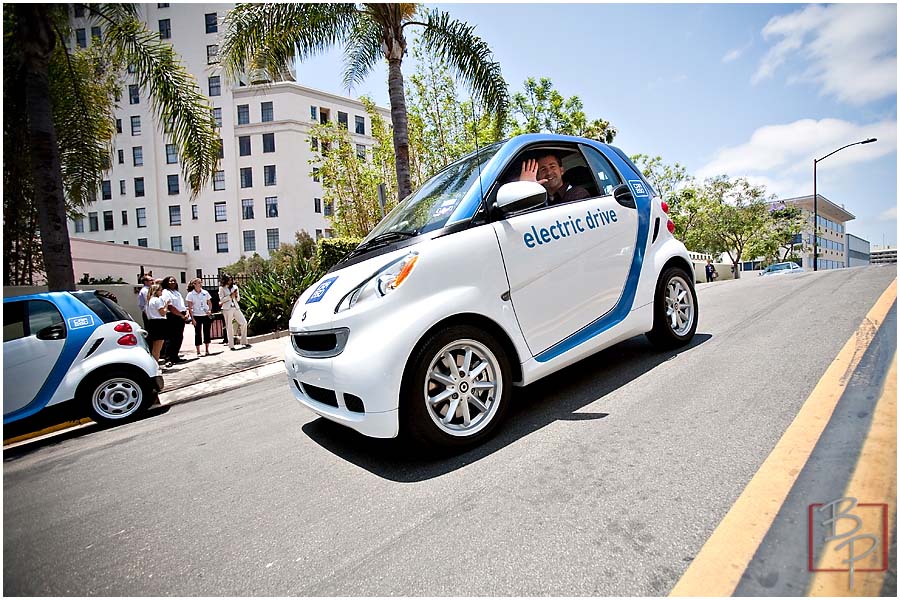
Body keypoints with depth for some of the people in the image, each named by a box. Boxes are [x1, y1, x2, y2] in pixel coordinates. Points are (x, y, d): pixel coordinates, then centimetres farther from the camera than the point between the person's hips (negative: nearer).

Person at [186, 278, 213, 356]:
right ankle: (198, 351, 10)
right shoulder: (190, 294, -4)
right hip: (197, 316, -2)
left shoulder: (205, 293, 3)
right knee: (197, 333, 2)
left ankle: (207, 350, 16)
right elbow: (189, 308, -4)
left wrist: (210, 310, -7)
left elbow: (210, 303, 12)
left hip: (206, 315, 2)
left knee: (207, 332, 6)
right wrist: (192, 318, -9)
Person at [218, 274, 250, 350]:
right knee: (229, 327, 0)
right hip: (227, 308, -4)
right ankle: (231, 346, 4)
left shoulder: (235, 287, 15)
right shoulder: (222, 288, 3)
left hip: (236, 307, 4)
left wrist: (236, 295, -3)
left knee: (244, 322, -4)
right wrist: (230, 296, -13)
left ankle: (244, 342, 7)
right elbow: (221, 299, -5)